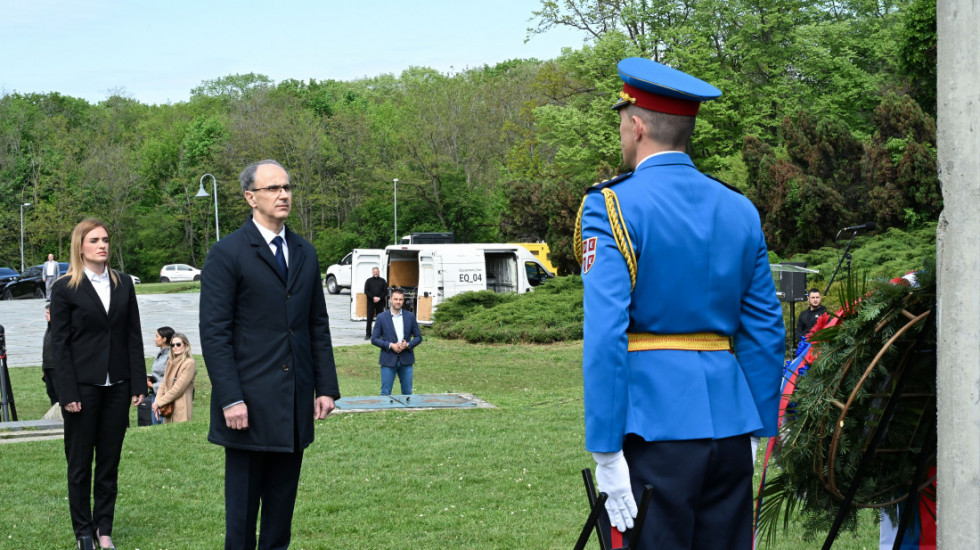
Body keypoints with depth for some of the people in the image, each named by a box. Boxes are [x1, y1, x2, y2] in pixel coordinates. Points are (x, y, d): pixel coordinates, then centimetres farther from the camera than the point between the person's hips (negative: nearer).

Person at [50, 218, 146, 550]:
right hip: (83, 386, -3)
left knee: (110, 461, 7)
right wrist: (68, 393, -11)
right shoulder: (65, 289, -3)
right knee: (80, 463, 5)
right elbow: (59, 343, -5)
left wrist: (138, 383, 2)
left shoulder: (123, 285, 8)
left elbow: (133, 336, 8)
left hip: (117, 386, 3)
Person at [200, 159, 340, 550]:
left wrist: (326, 386, 7)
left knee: (282, 502, 11)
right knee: (243, 505, 2)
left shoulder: (305, 254, 13)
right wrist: (230, 400, -16)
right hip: (249, 404, -5)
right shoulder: (227, 254, -6)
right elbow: (214, 333, -10)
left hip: (294, 406, 5)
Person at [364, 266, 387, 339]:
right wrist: (373, 297, -13)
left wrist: (379, 298, -11)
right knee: (369, 318, -5)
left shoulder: (383, 281, 11)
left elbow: (385, 291, 4)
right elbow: (366, 291, 1)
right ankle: (368, 334, -2)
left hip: (380, 302, 1)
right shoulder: (368, 281, 9)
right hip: (371, 302, -1)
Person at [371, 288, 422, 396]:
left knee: (407, 393, 8)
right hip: (388, 360, -2)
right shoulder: (382, 317, -1)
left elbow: (418, 337, 8)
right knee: (385, 393, 0)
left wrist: (408, 345, -11)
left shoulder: (410, 316, 4)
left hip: (406, 360, 2)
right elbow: (374, 339, -1)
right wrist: (390, 345, -14)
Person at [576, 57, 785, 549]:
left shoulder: (613, 206, -7)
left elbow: (605, 334, -15)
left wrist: (606, 452, -14)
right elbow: (765, 330, 11)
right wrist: (757, 431, 17)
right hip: (730, 424, 6)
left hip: (654, 425, -5)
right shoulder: (740, 210, 10)